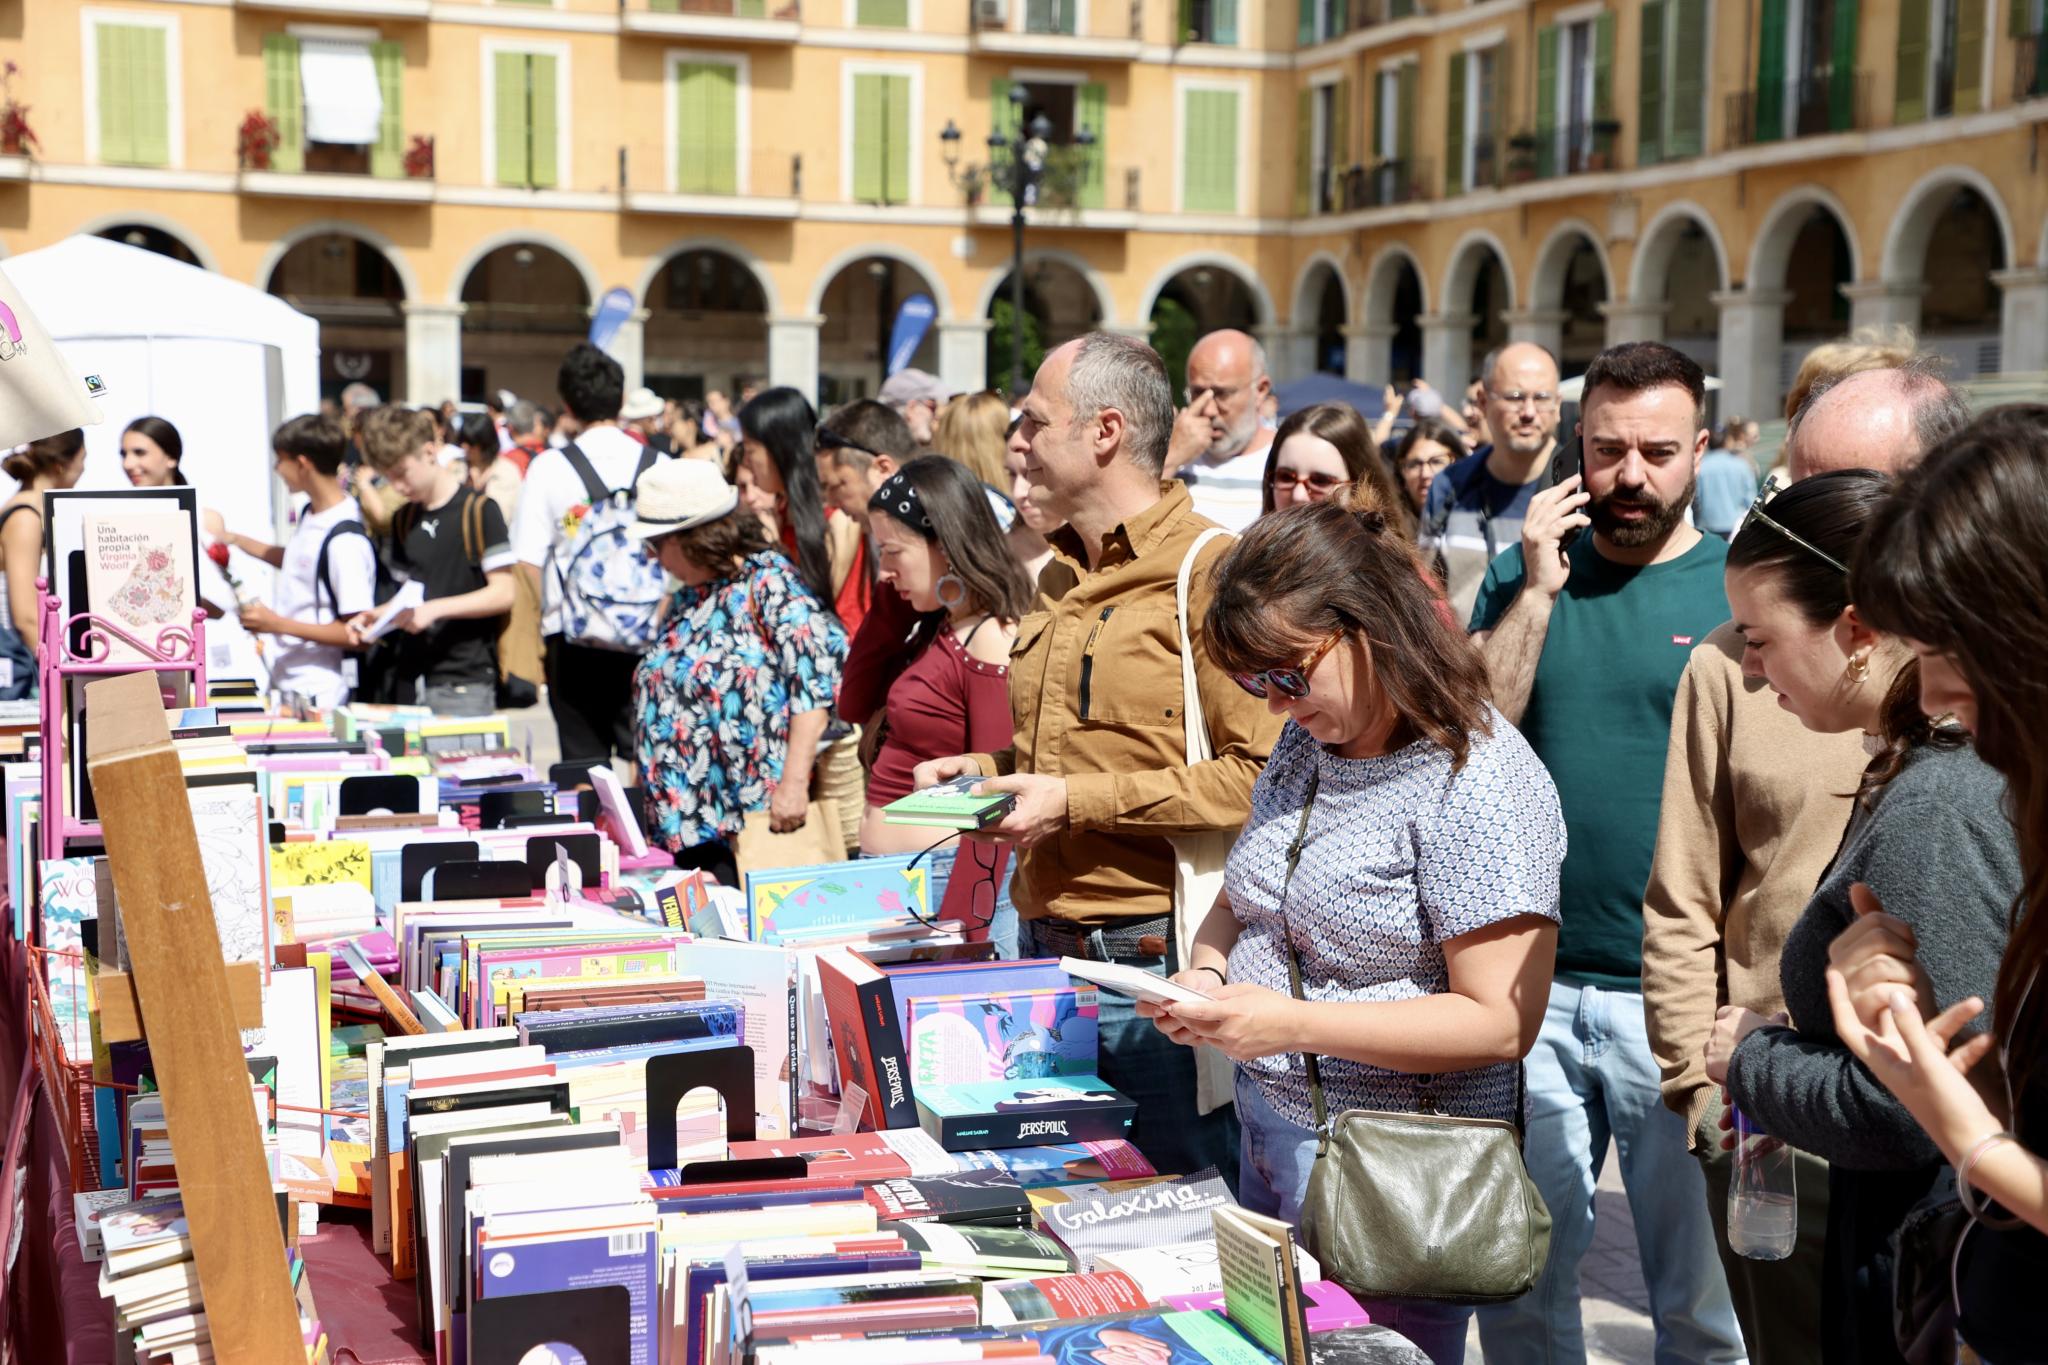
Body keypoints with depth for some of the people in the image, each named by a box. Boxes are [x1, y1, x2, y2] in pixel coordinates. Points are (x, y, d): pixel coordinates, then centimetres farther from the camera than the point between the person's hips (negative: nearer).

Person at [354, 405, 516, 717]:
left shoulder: (479, 510, -6)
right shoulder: (403, 520, 15)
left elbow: (504, 593, -11)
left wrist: (435, 609, -19)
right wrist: (376, 617, 2)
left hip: (465, 682, -6)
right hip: (411, 677, 6)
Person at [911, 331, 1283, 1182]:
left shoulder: (1209, 570, -12)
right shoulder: (1059, 577, 16)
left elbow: (1261, 773, -21)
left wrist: (1083, 801, -20)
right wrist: (982, 772, 11)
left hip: (1154, 963, -8)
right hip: (1045, 952, 8)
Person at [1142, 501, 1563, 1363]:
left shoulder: (1477, 783, -19)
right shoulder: (1303, 747, 6)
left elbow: (1500, 1023, -22)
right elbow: (1242, 903, 19)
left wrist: (1294, 1024, -27)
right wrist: (1207, 973, -4)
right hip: (1269, 1134, 8)